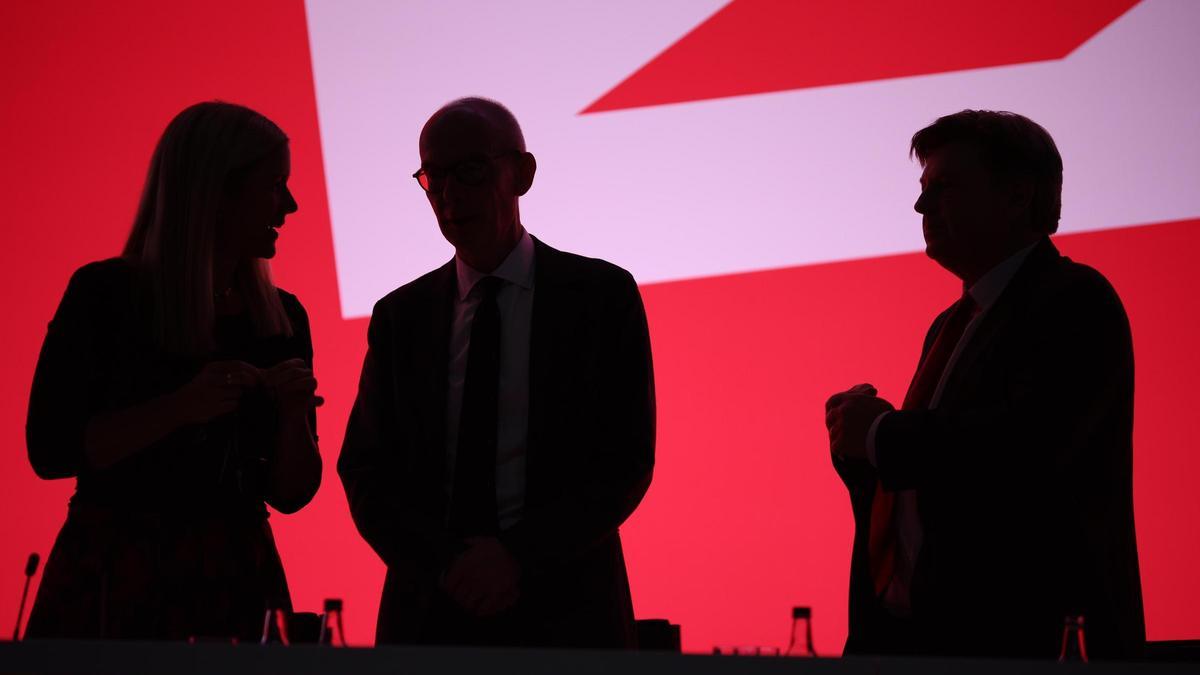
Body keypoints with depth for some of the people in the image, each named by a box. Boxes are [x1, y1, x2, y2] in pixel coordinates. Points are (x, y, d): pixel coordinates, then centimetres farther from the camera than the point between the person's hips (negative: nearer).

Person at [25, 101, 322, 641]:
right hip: (111, 586, -4)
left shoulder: (282, 318, 8)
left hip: (234, 581, 4)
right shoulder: (105, 294, -4)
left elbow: (291, 494, 9)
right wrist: (180, 408, -19)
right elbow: (50, 450, -10)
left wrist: (292, 413, -10)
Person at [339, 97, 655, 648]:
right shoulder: (400, 317, 8)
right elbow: (366, 473, 4)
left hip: (562, 617, -2)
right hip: (428, 617, 2)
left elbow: (625, 463, -5)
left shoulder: (602, 296, 1)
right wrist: (445, 563, -13)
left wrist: (517, 556, -16)